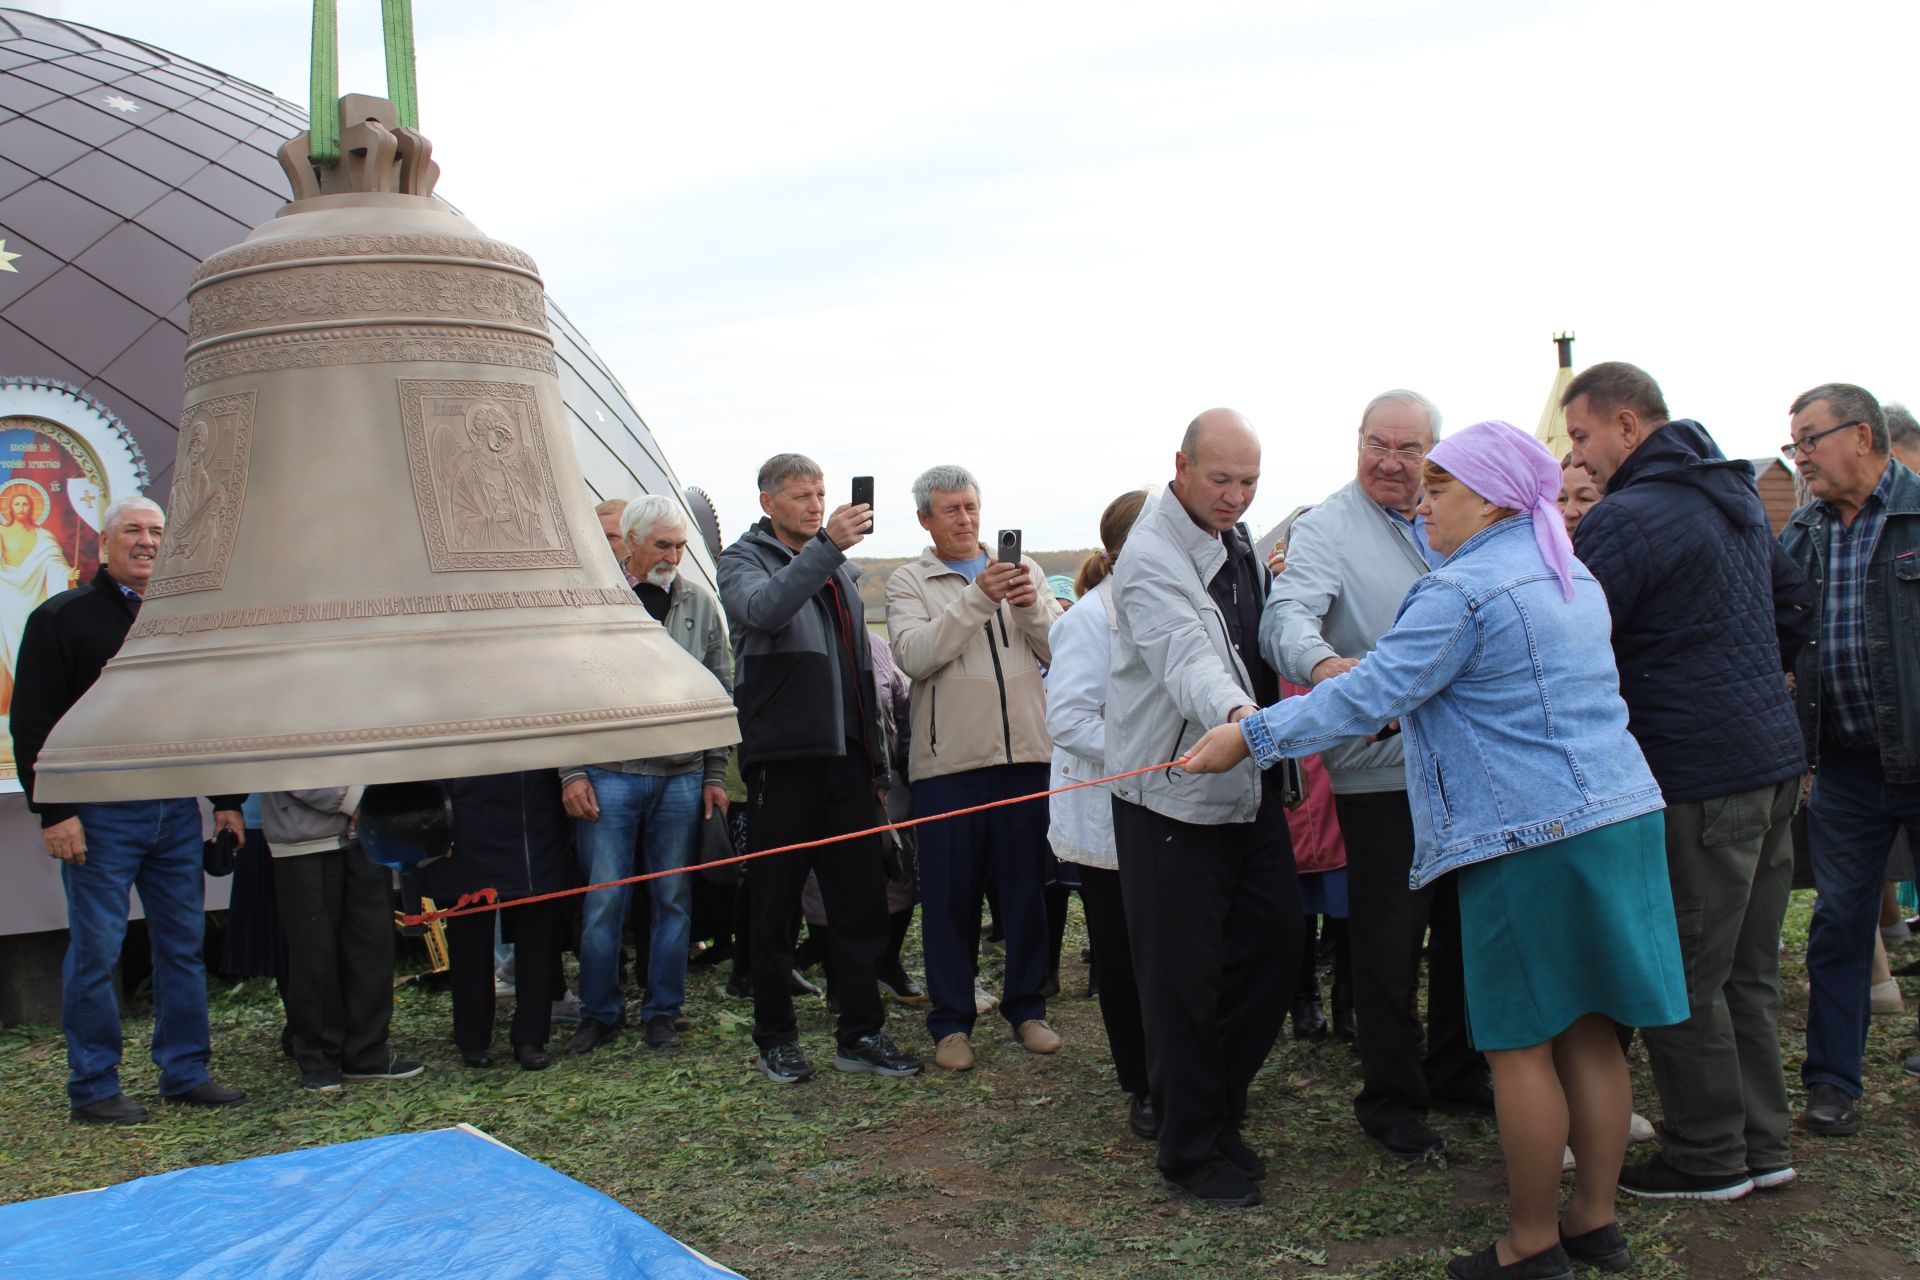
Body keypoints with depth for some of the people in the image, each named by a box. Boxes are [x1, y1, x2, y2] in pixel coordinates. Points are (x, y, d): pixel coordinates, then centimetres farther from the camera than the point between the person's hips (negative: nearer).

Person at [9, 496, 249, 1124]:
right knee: (96, 951, 0)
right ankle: (93, 1088, 10)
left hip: (178, 813, 5)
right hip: (100, 816, -5)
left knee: (184, 946, 8)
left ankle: (186, 1073, 17)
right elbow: (32, 724, -6)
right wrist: (52, 811, -13)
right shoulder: (62, 618, -1)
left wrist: (228, 801, 13)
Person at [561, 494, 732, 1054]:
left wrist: (715, 773, 6)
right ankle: (600, 1012, 17)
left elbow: (720, 694, 10)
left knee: (674, 899, 7)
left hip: (681, 776, 2)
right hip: (609, 775, -2)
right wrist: (572, 771, -5)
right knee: (603, 901, 1)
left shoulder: (700, 604, 7)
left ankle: (663, 1011, 20)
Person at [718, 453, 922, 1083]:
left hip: (846, 760, 6)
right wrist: (826, 545, -35)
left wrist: (876, 761, 18)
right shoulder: (744, 559, 1)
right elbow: (761, 609, -25)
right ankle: (776, 1038, 15)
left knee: (863, 903, 5)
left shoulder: (839, 569, 20)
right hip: (782, 759, -5)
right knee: (775, 910, 3)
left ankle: (861, 1033, 15)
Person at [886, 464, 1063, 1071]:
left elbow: (1060, 652, 6)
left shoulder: (1022, 568, 12)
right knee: (950, 894, 4)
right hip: (949, 759, -2)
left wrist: (1031, 607, -13)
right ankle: (951, 1020, 15)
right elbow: (915, 656, -13)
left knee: (1026, 886, 11)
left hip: (1025, 750, 3)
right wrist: (977, 597, -21)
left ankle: (1026, 1006, 25)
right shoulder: (908, 582, 4)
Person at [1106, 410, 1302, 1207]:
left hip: (1250, 788, 8)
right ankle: (1193, 1148, 14)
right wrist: (1238, 714, -53)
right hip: (1172, 799, -8)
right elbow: (1186, 659, -36)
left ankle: (1220, 1106, 30)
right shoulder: (1151, 558, -19)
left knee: (1274, 945, 12)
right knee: (1182, 977, -1)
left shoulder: (1237, 538, 9)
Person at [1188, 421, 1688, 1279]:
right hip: (1618, 815, 9)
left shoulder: (1463, 590, -13)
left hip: (1533, 838, -9)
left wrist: (1252, 738, -11)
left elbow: (1368, 697, -16)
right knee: (1589, 1031, 14)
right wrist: (1409, 708, 28)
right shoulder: (1572, 579, 15)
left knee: (1521, 1044, 1)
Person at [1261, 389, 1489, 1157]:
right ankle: (1390, 1099, 17)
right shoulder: (1327, 528, -8)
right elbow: (1286, 617, -24)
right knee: (1389, 943, 1)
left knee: (1466, 927, 18)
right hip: (1380, 770, -6)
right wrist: (1323, 663, -46)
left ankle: (1457, 1072, 36)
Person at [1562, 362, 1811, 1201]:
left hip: (1697, 776, -9)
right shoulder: (1737, 498, 15)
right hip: (1774, 760, 9)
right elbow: (1792, 605, 24)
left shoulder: (1627, 519, -15)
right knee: (1747, 971, 16)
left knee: (1681, 982, 2)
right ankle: (1762, 1144, 24)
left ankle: (1707, 1158, 12)